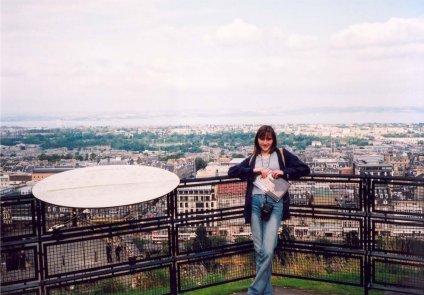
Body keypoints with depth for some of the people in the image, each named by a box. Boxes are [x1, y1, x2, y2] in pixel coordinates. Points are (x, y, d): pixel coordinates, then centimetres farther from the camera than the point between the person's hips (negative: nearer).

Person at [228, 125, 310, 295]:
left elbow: (304, 169, 7)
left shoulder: (282, 154, 13)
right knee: (259, 250, 4)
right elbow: (232, 171, 6)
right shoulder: (252, 159, 18)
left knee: (268, 250, -13)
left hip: (274, 203, -2)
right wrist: (254, 170, -7)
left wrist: (284, 172, -8)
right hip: (255, 202, 3)